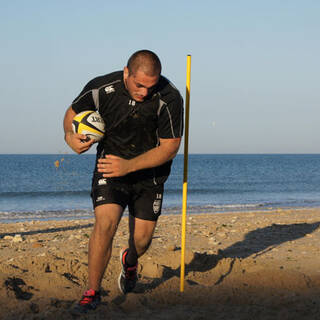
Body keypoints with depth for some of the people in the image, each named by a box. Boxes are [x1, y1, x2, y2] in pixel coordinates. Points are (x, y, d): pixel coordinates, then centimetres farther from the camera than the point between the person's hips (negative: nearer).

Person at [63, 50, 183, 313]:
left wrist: (129, 166, -26)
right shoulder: (101, 89, -18)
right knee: (105, 223, -21)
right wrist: (71, 136, -21)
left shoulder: (169, 99, -22)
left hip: (150, 172, 1)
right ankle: (92, 292, -6)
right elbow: (73, 113, 2)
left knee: (142, 239, 2)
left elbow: (170, 147, -16)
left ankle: (129, 262, 41)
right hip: (110, 166, 0)